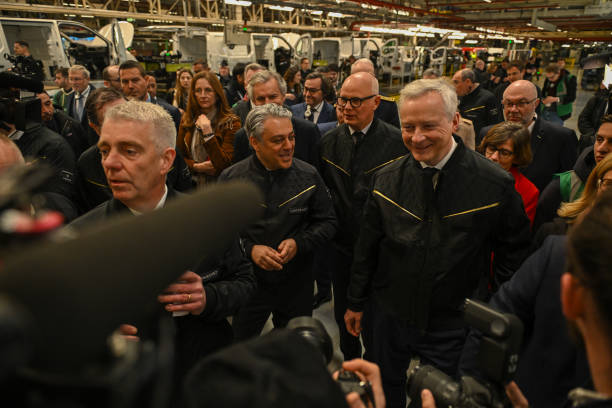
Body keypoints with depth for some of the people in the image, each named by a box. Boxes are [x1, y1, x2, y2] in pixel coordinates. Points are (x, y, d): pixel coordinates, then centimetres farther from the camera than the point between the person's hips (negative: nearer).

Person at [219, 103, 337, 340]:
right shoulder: (231, 179, -9)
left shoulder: (308, 176, -6)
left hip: (297, 285, 1)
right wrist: (250, 249, -20)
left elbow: (328, 223, 0)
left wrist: (299, 243, -17)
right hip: (249, 283, -1)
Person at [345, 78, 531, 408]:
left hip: (452, 327, -2)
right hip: (390, 316, 2)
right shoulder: (386, 180, -7)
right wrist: (356, 302, 8)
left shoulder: (495, 184, -14)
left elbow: (514, 250, 0)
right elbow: (366, 247, 2)